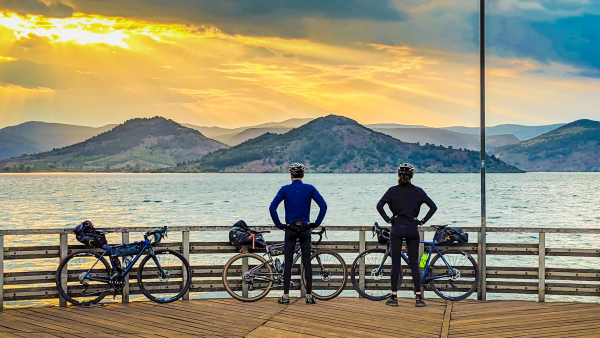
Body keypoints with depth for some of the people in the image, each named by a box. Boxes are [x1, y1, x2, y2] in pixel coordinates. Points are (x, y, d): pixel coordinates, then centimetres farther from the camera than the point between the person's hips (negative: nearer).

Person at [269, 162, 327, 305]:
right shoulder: (310, 189, -1)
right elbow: (323, 206, -6)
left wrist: (279, 224, -1)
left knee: (288, 263, 3)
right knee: (307, 263, 5)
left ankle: (286, 296, 2)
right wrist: (316, 223, 1)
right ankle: (309, 296, 5)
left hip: (290, 229, -1)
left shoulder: (285, 189, -3)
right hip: (305, 229, 1)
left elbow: (272, 208, -9)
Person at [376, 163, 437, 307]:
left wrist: (388, 219, -3)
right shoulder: (418, 191, 3)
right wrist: (423, 221, 3)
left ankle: (394, 297, 6)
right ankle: (419, 297, 1)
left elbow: (379, 205, -11)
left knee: (395, 263, 4)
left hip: (397, 228, -1)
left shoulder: (393, 190, -1)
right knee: (414, 264, 6)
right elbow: (433, 207, 1)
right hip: (412, 229, 1)